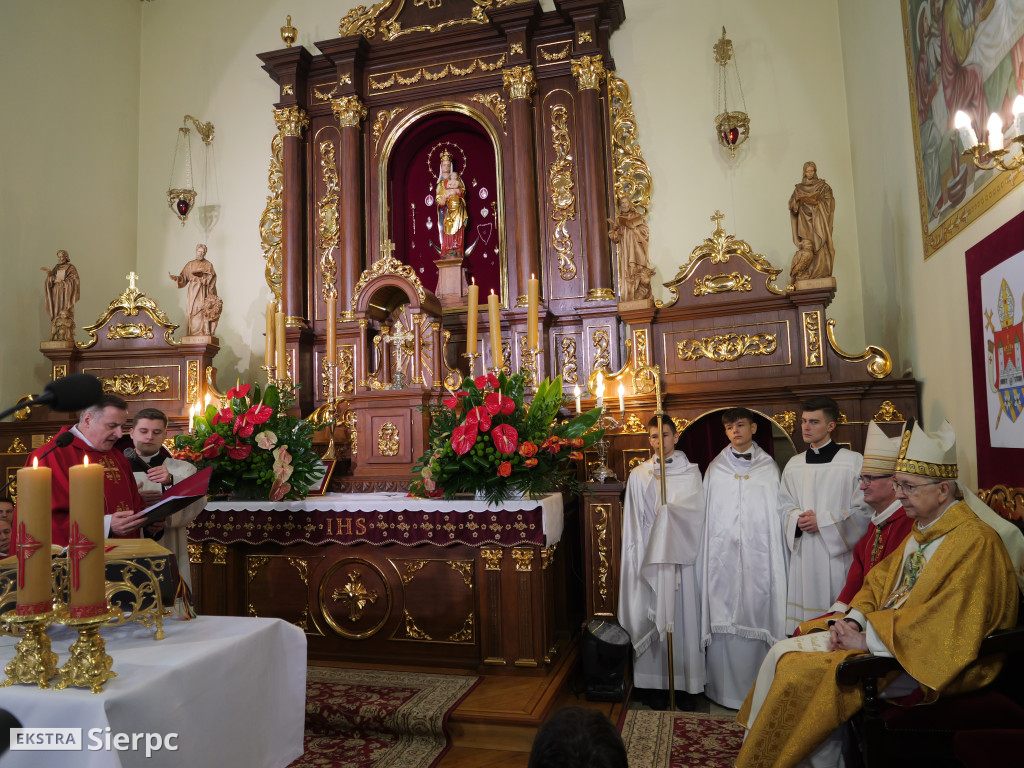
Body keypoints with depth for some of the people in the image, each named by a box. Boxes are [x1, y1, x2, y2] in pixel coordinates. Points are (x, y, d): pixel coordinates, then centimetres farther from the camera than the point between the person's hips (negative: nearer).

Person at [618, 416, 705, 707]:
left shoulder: (690, 472, 5)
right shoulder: (639, 475, 7)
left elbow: (696, 511, -7)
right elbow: (633, 523, 5)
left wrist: (667, 509, -17)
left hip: (680, 557, -1)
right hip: (648, 558, 1)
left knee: (682, 615, 2)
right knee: (651, 615, 3)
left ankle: (685, 682, 13)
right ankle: (657, 681, 15)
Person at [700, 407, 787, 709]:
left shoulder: (769, 468, 6)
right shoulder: (715, 469, 7)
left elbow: (777, 514, 5)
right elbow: (708, 513, 8)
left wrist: (777, 557, -1)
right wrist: (711, 551, 2)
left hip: (759, 555, 0)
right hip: (723, 556, 0)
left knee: (758, 614, 1)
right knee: (723, 617, 1)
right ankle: (725, 686, 13)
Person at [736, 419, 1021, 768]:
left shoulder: (975, 541, -17)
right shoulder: (921, 532, 14)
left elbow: (945, 625, -26)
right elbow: (879, 581, 17)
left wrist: (868, 638, -21)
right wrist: (854, 620, -1)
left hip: (921, 662, -9)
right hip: (880, 633, 9)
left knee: (801, 671, -20)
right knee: (782, 654, -3)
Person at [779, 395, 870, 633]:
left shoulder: (854, 462, -4)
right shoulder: (794, 464, 12)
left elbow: (864, 510, -7)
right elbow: (784, 505, 14)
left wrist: (822, 521, -13)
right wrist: (798, 518, -7)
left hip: (837, 554, -4)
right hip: (803, 555, 4)